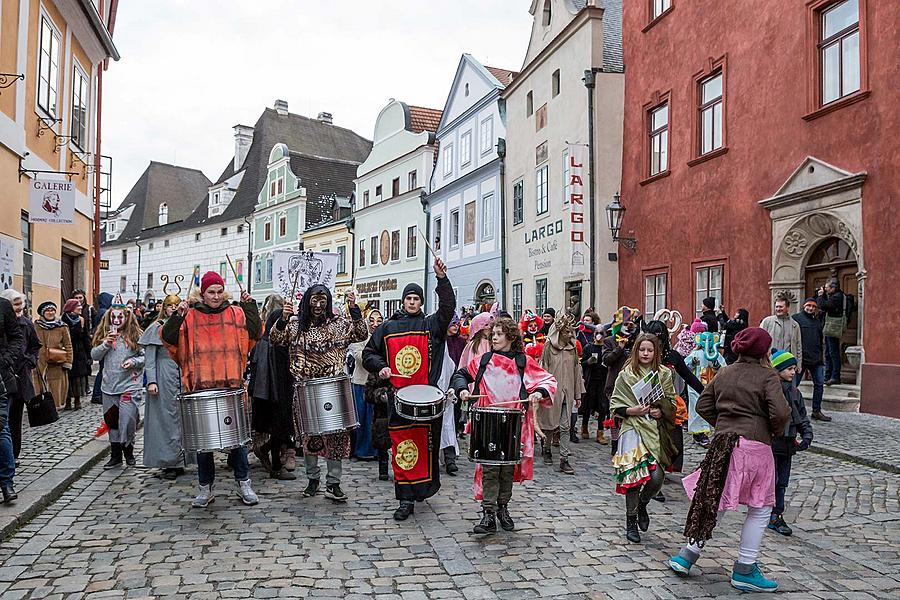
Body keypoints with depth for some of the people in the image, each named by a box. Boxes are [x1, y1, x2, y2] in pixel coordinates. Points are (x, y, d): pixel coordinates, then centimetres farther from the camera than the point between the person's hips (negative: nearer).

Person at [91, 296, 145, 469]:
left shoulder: (135, 335, -3)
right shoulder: (104, 334, 8)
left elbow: (146, 356, 0)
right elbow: (94, 355, 4)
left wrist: (134, 361, -18)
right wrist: (106, 344, -12)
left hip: (129, 386, -4)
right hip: (109, 386, 4)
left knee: (127, 421, -5)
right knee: (111, 421, 12)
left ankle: (128, 451, 17)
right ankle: (115, 455, 24)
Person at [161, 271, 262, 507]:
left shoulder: (235, 313, 6)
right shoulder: (190, 317, 3)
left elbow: (255, 333, -1)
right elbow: (168, 338, -3)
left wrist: (250, 307, -7)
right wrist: (177, 316, -16)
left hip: (231, 387, 0)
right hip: (201, 387, 0)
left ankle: (243, 483, 19)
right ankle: (205, 488, 22)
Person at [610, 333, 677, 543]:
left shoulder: (664, 374, 9)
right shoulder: (626, 375, 1)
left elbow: (672, 404, 13)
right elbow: (615, 405, 1)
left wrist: (661, 411, -6)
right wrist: (633, 411, -15)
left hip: (657, 430, 2)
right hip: (634, 429, -2)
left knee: (657, 477, -6)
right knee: (634, 475, -8)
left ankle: (642, 504, 28)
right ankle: (631, 522, 12)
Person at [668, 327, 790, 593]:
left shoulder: (724, 373, 11)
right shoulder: (768, 376, -6)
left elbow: (703, 406, 12)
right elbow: (781, 413, -17)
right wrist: (775, 431, 2)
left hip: (722, 442, 6)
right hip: (755, 446, -6)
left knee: (715, 501, 15)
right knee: (760, 509, 9)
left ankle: (687, 555, 16)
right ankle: (744, 570, 13)